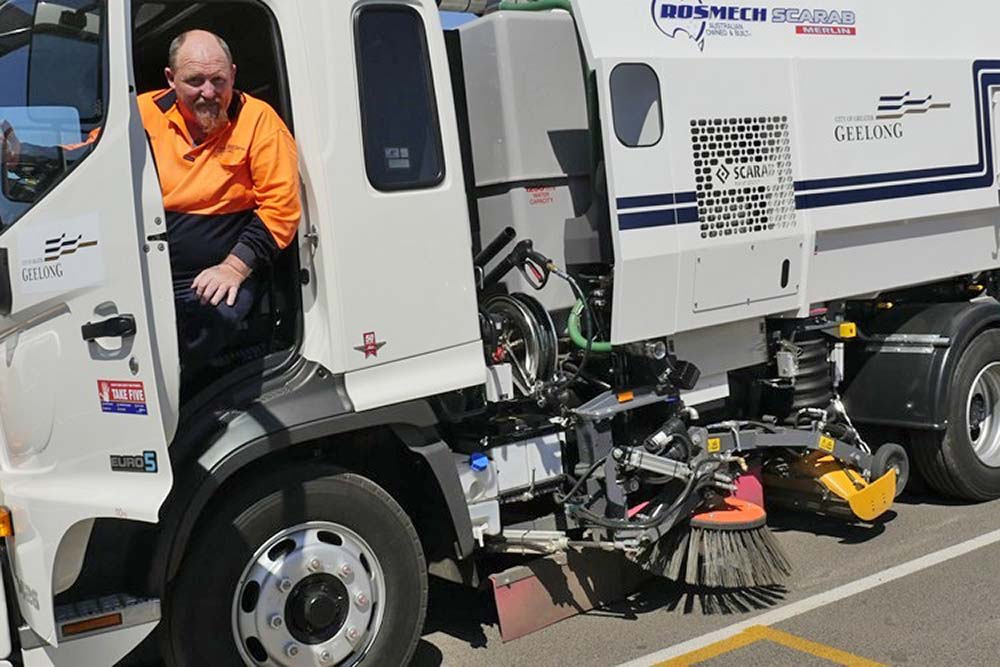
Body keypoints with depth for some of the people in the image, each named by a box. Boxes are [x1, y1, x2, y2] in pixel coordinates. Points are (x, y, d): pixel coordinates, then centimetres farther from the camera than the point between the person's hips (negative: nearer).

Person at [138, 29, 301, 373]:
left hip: (221, 272, -2)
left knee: (217, 319, -33)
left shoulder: (258, 120, 0)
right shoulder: (144, 114, 7)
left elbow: (281, 205, -5)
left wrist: (234, 267, -13)